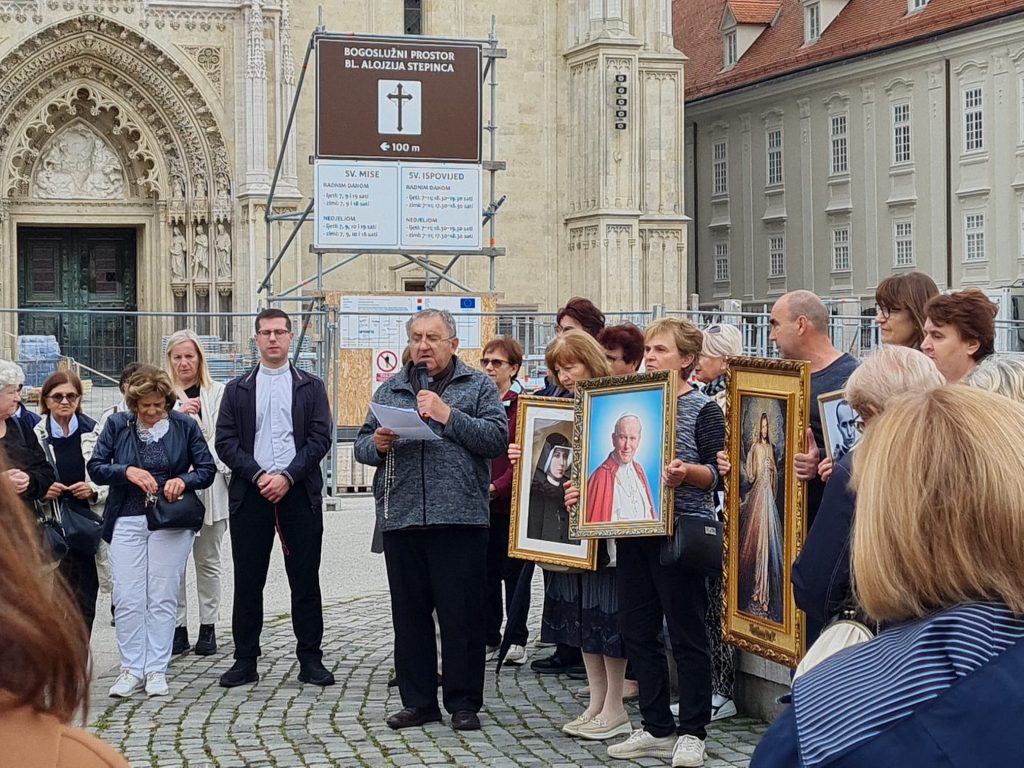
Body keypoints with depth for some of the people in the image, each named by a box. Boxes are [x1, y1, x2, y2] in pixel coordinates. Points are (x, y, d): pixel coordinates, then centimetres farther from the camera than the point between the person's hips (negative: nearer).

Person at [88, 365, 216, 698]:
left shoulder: (185, 426, 3)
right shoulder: (117, 425, 4)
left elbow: (207, 469, 5)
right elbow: (94, 467, 2)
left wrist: (184, 479, -15)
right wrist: (127, 471, -15)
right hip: (127, 521, 1)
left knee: (163, 598, 1)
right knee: (127, 599, -3)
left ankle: (156, 670, 9)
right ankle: (131, 669, 7)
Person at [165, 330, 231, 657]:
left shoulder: (217, 393, 6)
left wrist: (230, 478, -4)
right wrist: (178, 411, -15)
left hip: (209, 486, 0)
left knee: (208, 560, 7)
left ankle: (208, 628, 14)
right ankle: (177, 628, 8)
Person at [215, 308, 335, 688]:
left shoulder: (311, 387, 9)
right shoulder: (237, 389, 11)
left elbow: (320, 439, 0)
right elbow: (225, 442, 3)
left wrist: (287, 477, -12)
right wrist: (258, 476, -10)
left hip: (299, 494, -1)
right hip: (249, 494, 1)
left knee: (305, 581, 1)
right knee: (248, 582, 3)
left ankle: (310, 660, 7)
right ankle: (245, 661, 10)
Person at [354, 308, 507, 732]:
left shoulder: (479, 387, 6)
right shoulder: (389, 390, 17)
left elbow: (497, 438, -7)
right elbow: (362, 445, 16)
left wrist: (448, 415, -14)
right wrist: (376, 445, -6)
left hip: (460, 517, -4)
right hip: (400, 518, 4)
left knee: (462, 614, 0)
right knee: (410, 613, 8)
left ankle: (463, 703, 9)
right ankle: (418, 701, 18)